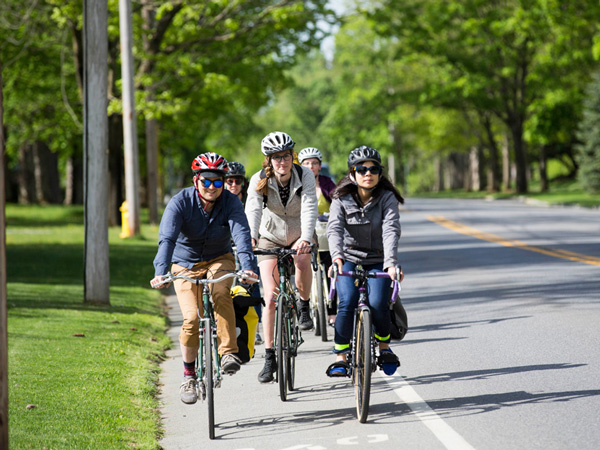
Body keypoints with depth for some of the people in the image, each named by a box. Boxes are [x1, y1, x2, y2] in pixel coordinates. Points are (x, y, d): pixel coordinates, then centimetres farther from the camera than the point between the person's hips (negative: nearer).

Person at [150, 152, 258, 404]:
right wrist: (160, 272, -47)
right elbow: (167, 238, -31)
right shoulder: (180, 203, -20)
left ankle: (229, 352, -29)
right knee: (192, 318, -16)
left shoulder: (230, 202, -17)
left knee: (221, 292, -33)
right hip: (186, 263, -1)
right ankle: (189, 375, 3)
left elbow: (241, 234, -31)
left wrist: (248, 267, -48)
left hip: (219, 259, 1)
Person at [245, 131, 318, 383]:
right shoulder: (259, 180, -18)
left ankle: (304, 305, -4)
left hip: (299, 235, 0)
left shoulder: (305, 176, -20)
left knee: (303, 260, -34)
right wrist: (251, 237, -52)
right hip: (271, 237, 0)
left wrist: (305, 238, -50)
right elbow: (252, 210, -33)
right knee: (270, 297, -9)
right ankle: (269, 358, -4)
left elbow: (309, 208, -32)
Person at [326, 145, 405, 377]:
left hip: (378, 261, 0)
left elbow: (391, 230, -23)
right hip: (350, 258, 0)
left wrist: (391, 262, -39)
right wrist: (336, 255, -42)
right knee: (347, 304, -22)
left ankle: (384, 347, 8)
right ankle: (340, 357, -10)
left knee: (378, 304, -21)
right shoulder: (342, 199, -7)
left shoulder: (387, 198, -10)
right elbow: (334, 228, -22)